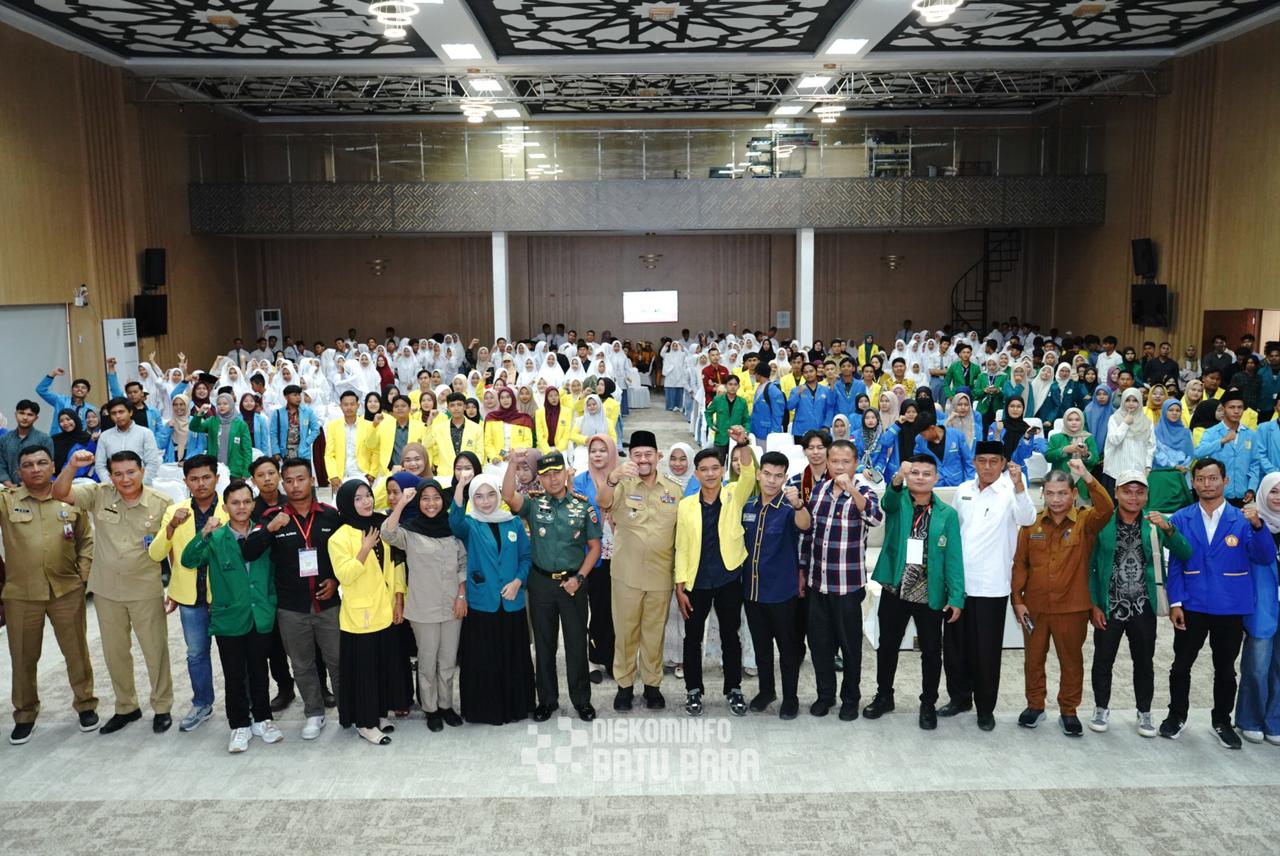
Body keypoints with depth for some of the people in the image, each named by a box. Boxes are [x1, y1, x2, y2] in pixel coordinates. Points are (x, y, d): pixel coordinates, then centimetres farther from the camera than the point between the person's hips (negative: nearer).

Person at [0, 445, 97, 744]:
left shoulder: (71, 501, 3)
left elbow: (86, 541, 8)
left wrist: (83, 574, 1)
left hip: (67, 590, 0)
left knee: (76, 651, 10)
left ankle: (85, 703, 27)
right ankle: (25, 714, 28)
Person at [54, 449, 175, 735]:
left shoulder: (161, 504, -8)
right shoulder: (99, 496, -3)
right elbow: (60, 494, -11)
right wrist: (72, 466, -27)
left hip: (146, 591, -3)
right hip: (106, 591, 3)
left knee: (155, 651, 6)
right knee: (115, 653, 15)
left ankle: (162, 708, 23)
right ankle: (126, 707, 33)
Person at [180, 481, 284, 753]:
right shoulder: (215, 539, -4)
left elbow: (273, 574, 6)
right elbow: (188, 560, -18)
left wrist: (272, 606, 3)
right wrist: (204, 534, -31)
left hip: (261, 618, 1)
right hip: (229, 619, -1)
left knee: (259, 672, 14)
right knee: (234, 677, 9)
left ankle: (262, 720, 28)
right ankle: (240, 726, 23)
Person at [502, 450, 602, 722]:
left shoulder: (582, 505, -1)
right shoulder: (534, 503, -1)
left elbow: (594, 547, 2)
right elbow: (508, 496, -23)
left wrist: (579, 578, -8)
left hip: (573, 582, 0)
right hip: (541, 582, 1)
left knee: (577, 643, 6)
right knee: (544, 644, 11)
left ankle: (582, 699, 21)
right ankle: (547, 699, 25)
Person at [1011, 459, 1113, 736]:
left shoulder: (1085, 521, -5)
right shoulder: (1032, 523, 1)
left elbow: (1106, 510, -27)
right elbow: (1020, 564, 3)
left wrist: (1087, 476, -36)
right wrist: (1017, 599, -2)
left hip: (1072, 607, -2)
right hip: (1034, 606, 2)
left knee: (1071, 660, 10)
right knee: (1033, 659, 13)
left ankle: (1068, 711, 25)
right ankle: (1035, 706, 29)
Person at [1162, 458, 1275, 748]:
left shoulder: (1242, 519, -2)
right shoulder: (1181, 519, -3)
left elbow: (1264, 557, -12)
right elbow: (1174, 564, -1)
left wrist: (1258, 526, -29)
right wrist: (1175, 602, -7)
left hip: (1230, 609, 0)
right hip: (1191, 606, 0)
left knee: (1225, 669, 14)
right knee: (1181, 666, 9)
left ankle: (1222, 722, 30)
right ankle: (1176, 716, 26)